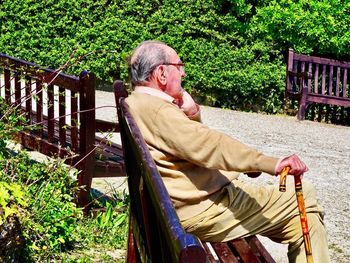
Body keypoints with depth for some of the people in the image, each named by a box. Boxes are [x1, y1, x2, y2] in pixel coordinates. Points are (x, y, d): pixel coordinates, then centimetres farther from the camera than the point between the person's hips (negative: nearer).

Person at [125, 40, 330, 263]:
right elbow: (208, 145, -31)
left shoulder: (135, 104, 13)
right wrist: (271, 163, -35)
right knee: (304, 203, -7)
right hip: (204, 208, -11)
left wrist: (191, 113, -1)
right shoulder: (155, 110, -20)